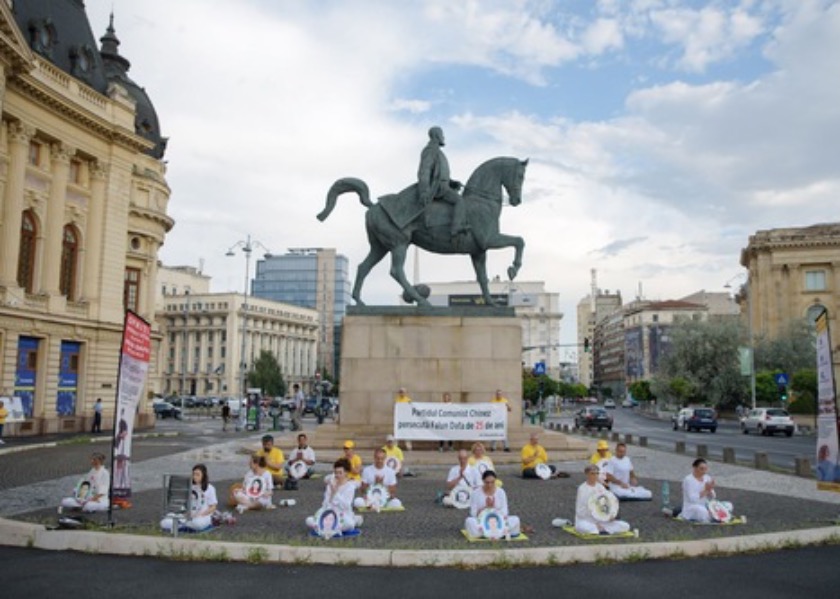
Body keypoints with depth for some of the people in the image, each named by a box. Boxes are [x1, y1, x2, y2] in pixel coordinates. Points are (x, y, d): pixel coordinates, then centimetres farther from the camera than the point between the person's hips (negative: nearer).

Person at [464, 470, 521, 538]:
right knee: (470, 521, -34)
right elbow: (473, 513, -8)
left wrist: (493, 508, -22)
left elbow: (504, 512, -5)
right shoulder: (476, 493, -7)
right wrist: (486, 507, -21)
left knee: (515, 520, -24)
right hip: (481, 522, -1)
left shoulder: (501, 492, -2)